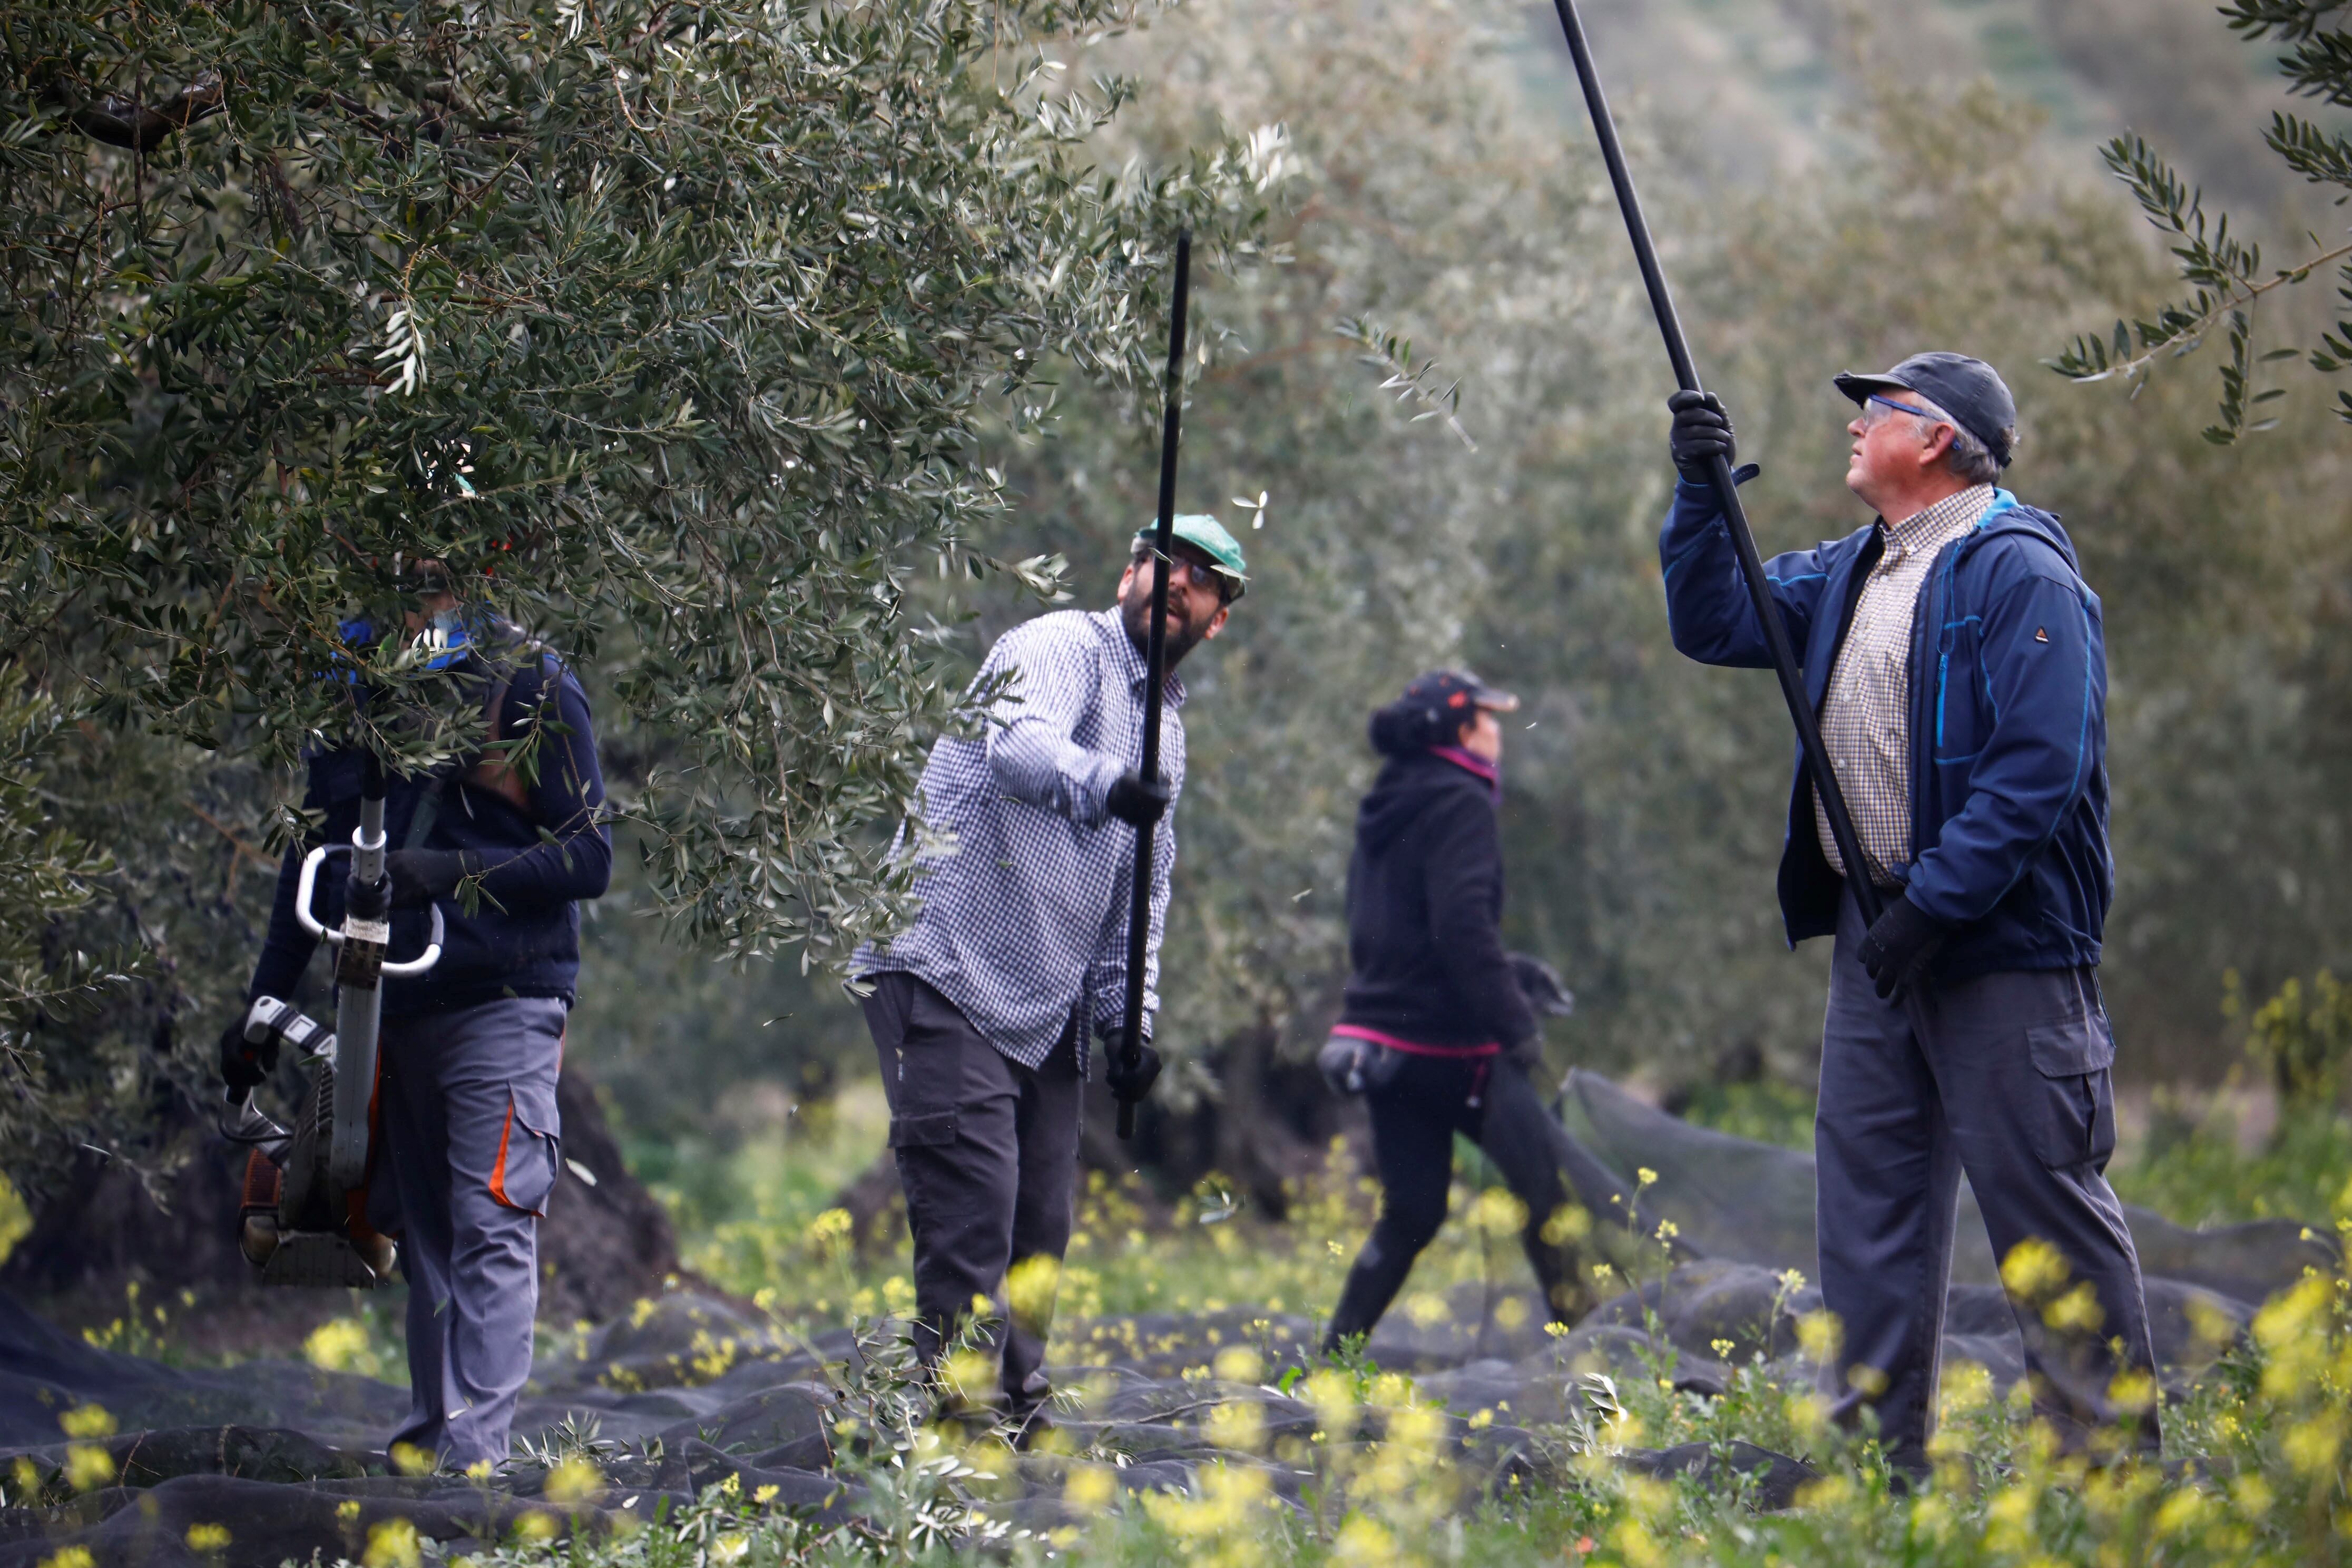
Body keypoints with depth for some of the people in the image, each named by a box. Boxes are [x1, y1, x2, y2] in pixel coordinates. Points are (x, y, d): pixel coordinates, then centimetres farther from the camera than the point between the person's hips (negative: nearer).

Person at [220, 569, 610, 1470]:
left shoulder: (533, 691, -2)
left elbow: (590, 857, -7)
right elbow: (312, 858, 20)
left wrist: (454, 874, -20)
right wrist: (264, 1005, 17)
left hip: (502, 999, -5)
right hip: (391, 1008, 5)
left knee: (490, 1225, -13)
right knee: (424, 1233, 8)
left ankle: (476, 1453, -18)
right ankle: (427, 1436, 12)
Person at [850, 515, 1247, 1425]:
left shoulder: (1166, 732, 22)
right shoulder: (1059, 649, -5)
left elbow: (1144, 890, 28)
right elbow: (1019, 745, -28)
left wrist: (1129, 1019, 15)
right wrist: (1103, 784, -48)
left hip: (1048, 1009, 9)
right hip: (946, 967, -9)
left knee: (1039, 1231, 9)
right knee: (971, 1213, -16)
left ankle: (1016, 1411, 18)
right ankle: (962, 1414, -18)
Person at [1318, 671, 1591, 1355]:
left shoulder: (1389, 808, 17)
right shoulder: (1458, 805, -11)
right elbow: (1461, 927, -22)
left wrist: (1510, 969, 19)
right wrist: (1515, 1022, -22)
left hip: (1381, 1039, 9)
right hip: (1444, 1042, -9)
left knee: (1410, 1213, 12)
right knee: (1545, 1182, -3)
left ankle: (1335, 1358, 9)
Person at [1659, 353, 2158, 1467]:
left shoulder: (2018, 572, -12)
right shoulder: (1851, 572, 16)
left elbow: (2040, 768, -19)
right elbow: (1714, 625, 23)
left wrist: (1936, 902, -22)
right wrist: (1700, 495, 8)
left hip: (1998, 943, -9)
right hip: (1876, 936, 9)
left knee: (2042, 1194, -6)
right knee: (1870, 1187, 9)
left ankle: (2111, 1453, -2)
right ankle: (1874, 1448, 15)